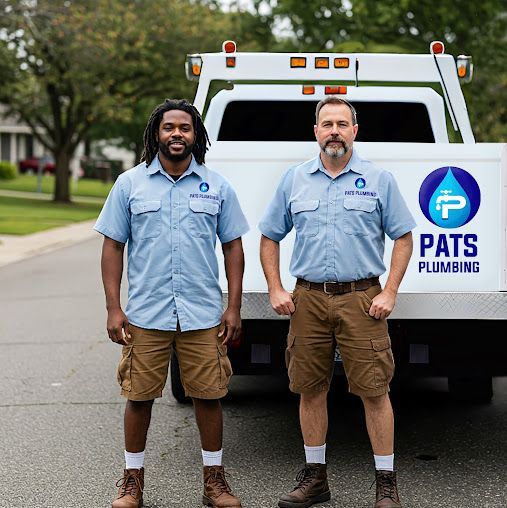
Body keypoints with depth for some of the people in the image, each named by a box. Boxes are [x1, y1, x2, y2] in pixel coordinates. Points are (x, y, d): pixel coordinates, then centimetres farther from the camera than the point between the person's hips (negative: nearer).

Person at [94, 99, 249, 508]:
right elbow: (113, 246, 5)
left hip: (204, 315, 0)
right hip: (145, 315, 0)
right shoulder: (130, 184, 5)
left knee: (209, 395, 5)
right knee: (139, 396, 5)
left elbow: (233, 247, 9)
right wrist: (113, 308, -2)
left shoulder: (216, 186, 7)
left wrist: (234, 307, 2)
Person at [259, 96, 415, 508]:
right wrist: (276, 290, 4)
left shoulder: (379, 180, 3)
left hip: (361, 299, -2)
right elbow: (270, 237, 15)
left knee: (374, 390, -3)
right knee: (310, 390, 8)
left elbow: (404, 237, 4)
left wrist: (389, 293, -5)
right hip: (308, 300, 3)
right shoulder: (294, 180, 9)